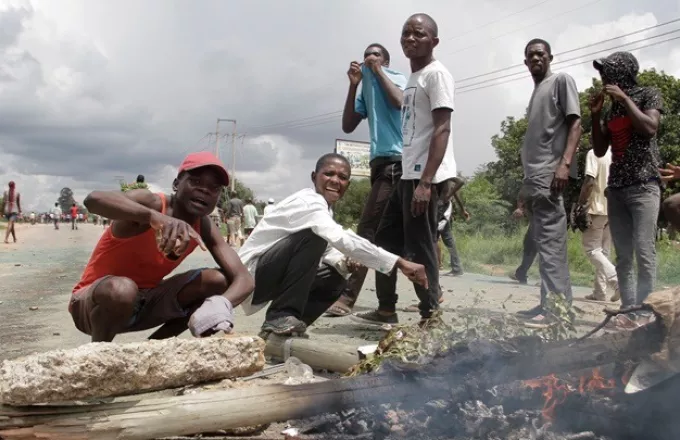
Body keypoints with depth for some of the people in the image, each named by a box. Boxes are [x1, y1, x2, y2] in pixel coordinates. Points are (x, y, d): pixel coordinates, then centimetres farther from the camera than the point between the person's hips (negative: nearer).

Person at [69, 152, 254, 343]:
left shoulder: (204, 227, -7)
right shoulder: (152, 204, -25)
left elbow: (244, 279, -15)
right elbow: (94, 199, -46)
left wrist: (222, 305, -39)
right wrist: (155, 217, -62)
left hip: (143, 302, 6)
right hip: (95, 302, -6)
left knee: (218, 281, -8)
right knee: (122, 289, -40)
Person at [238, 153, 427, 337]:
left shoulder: (324, 208, 7)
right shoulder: (307, 203, -22)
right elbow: (342, 239, -36)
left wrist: (343, 262, -9)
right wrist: (400, 263, -37)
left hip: (271, 276, 9)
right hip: (251, 275, -9)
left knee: (336, 278, 9)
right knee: (312, 237, -27)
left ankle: (286, 324, 6)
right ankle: (280, 317, -21)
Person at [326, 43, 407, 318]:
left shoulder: (396, 78, 4)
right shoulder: (366, 89, 23)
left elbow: (399, 101, -20)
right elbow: (348, 126, 11)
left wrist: (377, 70, -8)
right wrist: (354, 85, 4)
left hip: (395, 162, -9)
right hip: (383, 163, 9)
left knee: (368, 229, -16)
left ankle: (347, 298, -18)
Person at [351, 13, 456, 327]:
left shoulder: (436, 74, -6)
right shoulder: (412, 79, 21)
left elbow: (442, 130, -15)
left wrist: (426, 181, -23)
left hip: (424, 176, -10)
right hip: (407, 174, 10)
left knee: (419, 248, -6)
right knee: (387, 239, 14)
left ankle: (430, 317, 4)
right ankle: (386, 310, 25)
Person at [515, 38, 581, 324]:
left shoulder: (561, 80, 3)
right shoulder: (536, 92, 25)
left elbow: (575, 123, -7)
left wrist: (565, 164, -20)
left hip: (549, 175, -9)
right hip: (533, 178, 9)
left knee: (551, 242, -13)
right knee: (543, 243, 8)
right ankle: (548, 303, 11)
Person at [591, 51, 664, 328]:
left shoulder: (649, 95, 4)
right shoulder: (612, 108, 17)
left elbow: (650, 128, -14)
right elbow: (600, 150, 15)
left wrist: (625, 98, -8)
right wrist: (595, 114, 5)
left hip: (644, 184, -5)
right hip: (616, 187, 6)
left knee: (644, 251, -13)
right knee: (623, 255, 1)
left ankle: (643, 312, -9)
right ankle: (628, 308, 3)